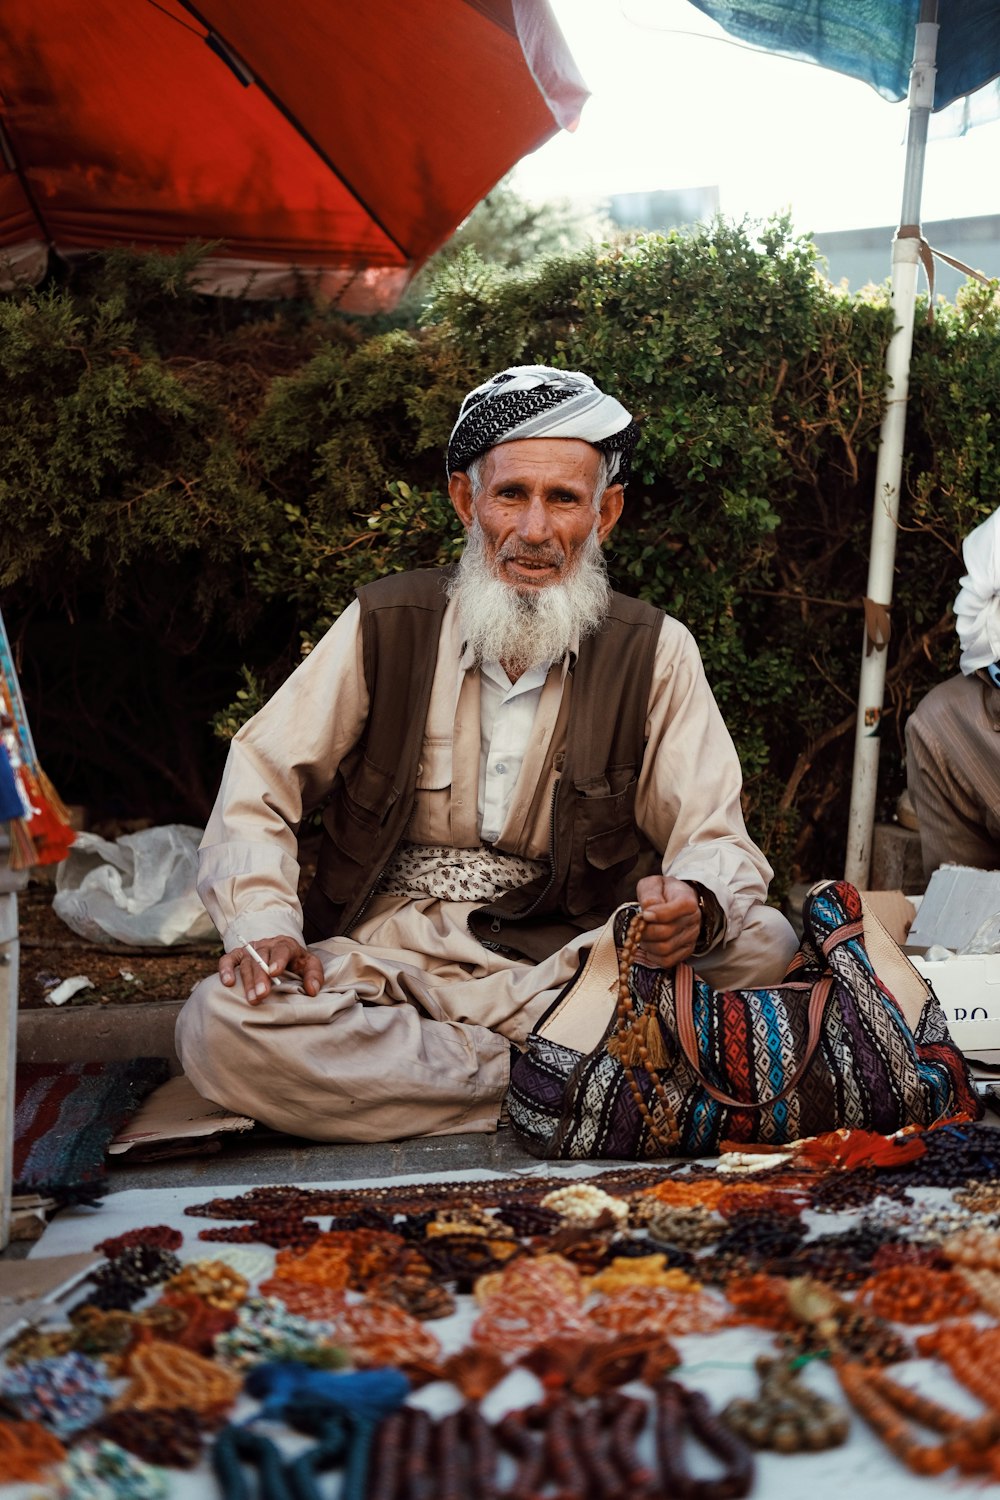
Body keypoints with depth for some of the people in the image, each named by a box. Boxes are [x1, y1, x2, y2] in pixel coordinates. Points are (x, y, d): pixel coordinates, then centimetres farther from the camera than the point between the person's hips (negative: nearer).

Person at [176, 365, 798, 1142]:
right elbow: (260, 783, 4)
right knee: (221, 1027, -30)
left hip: (567, 963, 0)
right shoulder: (386, 624, 1)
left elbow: (716, 840, -3)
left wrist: (696, 905, -29)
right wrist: (263, 925, -15)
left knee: (761, 944, -26)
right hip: (386, 954, 1)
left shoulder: (655, 652, 1)